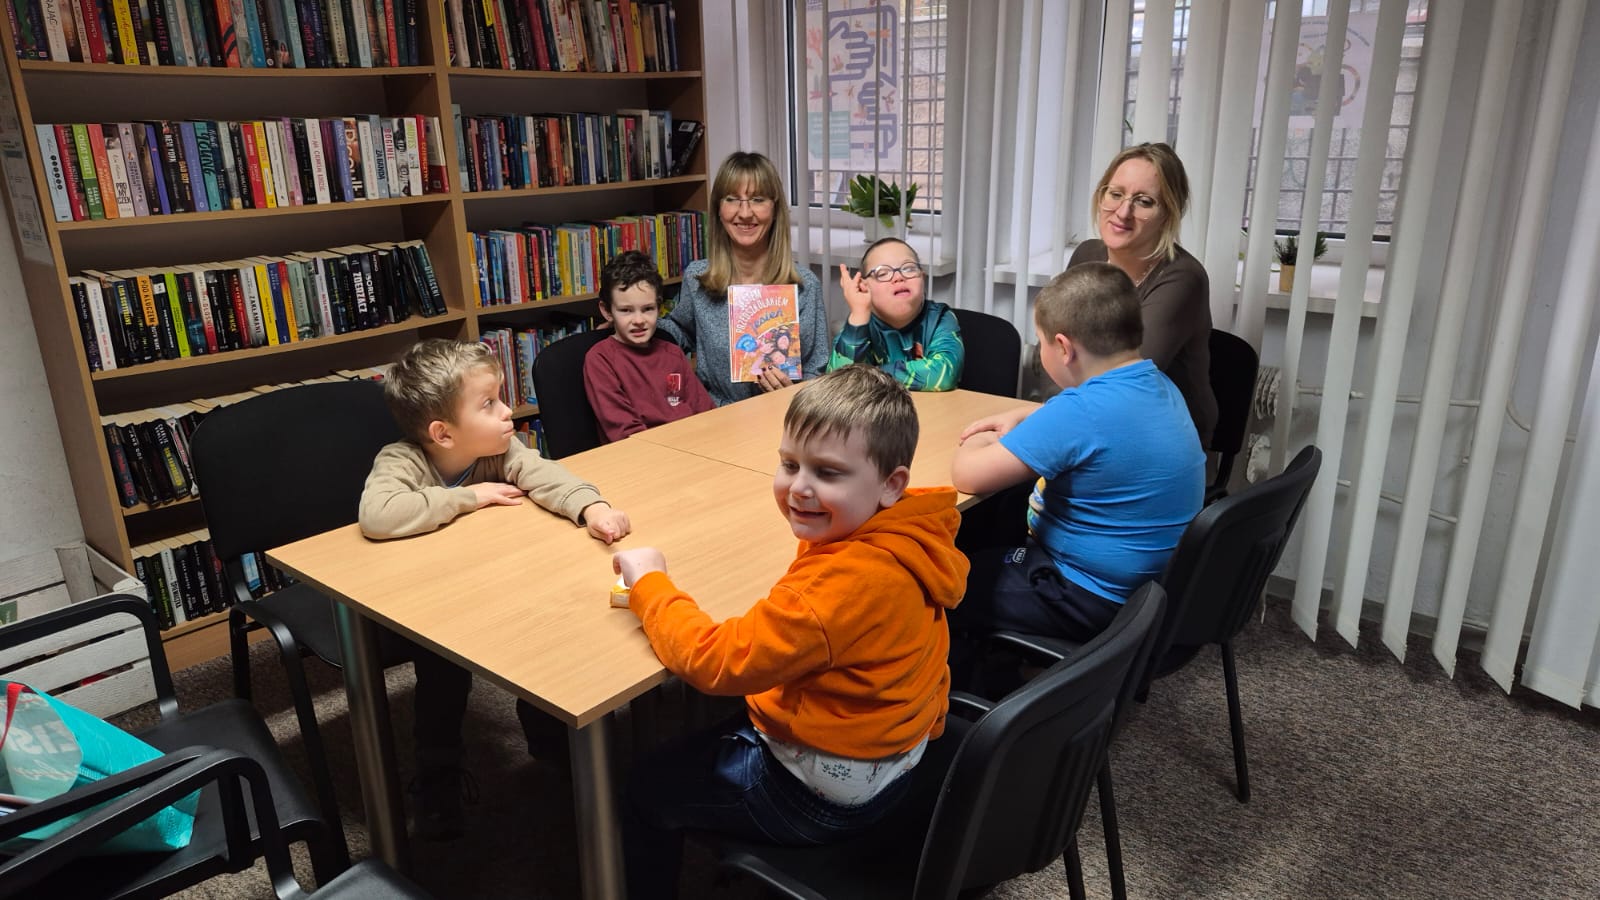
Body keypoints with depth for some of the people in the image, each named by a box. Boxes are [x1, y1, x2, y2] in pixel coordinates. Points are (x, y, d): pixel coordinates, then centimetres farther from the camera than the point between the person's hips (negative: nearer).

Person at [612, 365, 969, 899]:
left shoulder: (847, 582, -38)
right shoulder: (906, 537, -11)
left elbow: (717, 661, -32)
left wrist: (649, 581, -19)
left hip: (828, 795, -8)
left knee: (647, 787, 14)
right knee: (704, 735, 32)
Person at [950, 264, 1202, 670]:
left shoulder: (1082, 411, -30)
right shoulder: (1159, 385, -1)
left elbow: (967, 476, -26)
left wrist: (981, 443, -4)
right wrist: (1020, 418, 11)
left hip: (1094, 599, -9)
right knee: (991, 548, 28)